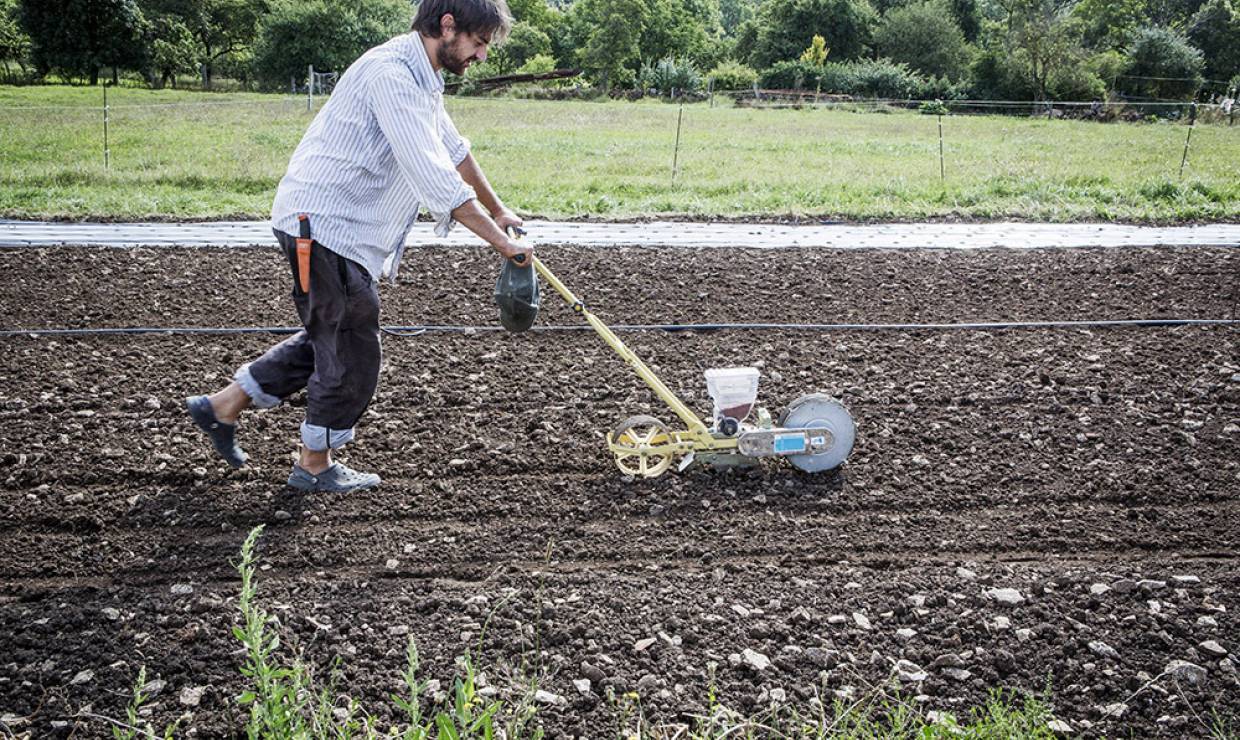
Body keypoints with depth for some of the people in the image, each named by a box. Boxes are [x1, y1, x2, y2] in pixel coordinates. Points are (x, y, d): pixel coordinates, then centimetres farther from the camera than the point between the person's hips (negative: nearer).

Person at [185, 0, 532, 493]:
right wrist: (499, 241, -26)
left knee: (329, 338, 20)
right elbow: (432, 176, -28)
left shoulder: (421, 78, 13)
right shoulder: (390, 74, -21)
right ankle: (314, 466, 17)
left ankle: (222, 406, 29)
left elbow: (454, 151, 27)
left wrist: (495, 210, 35)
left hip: (343, 231, 10)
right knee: (352, 351, 0)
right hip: (323, 224, -10)